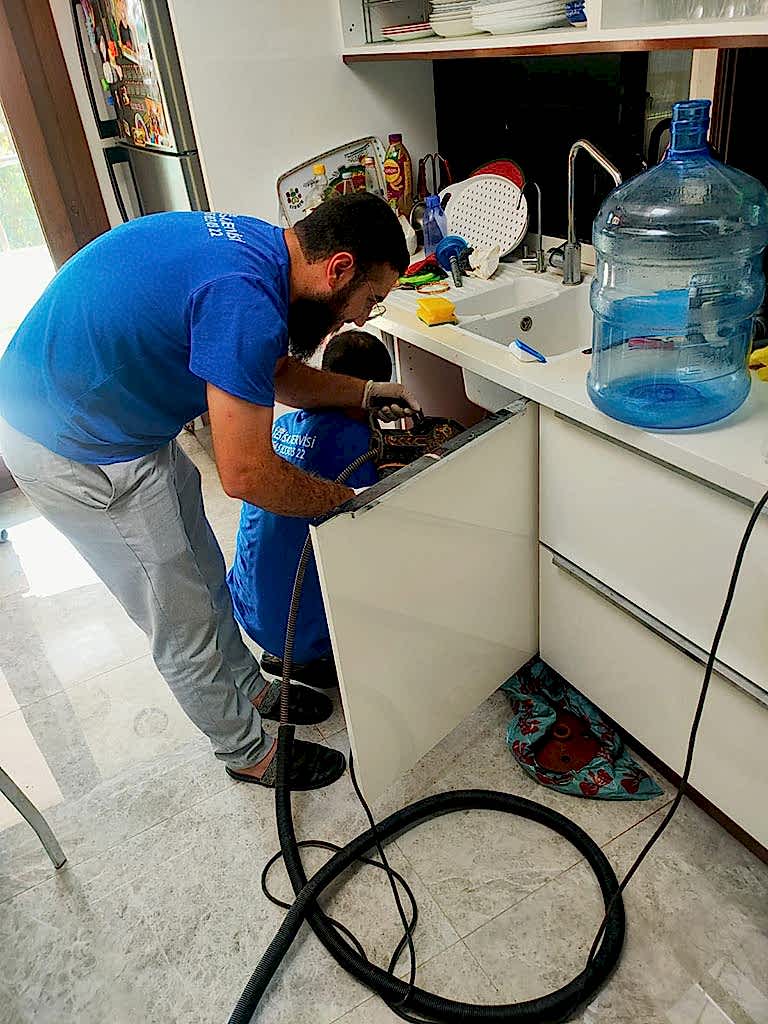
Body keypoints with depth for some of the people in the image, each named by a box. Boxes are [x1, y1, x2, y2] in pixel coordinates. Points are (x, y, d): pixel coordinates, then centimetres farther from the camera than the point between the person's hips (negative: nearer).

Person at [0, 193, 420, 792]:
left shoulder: (259, 245, -1)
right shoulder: (245, 298, -31)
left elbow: (274, 372, 16)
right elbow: (247, 474, -28)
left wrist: (366, 394, 14)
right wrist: (346, 501, -13)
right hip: (75, 455, -9)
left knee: (203, 579, 22)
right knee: (184, 624, 6)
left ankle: (249, 688, 44)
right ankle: (248, 753, 29)